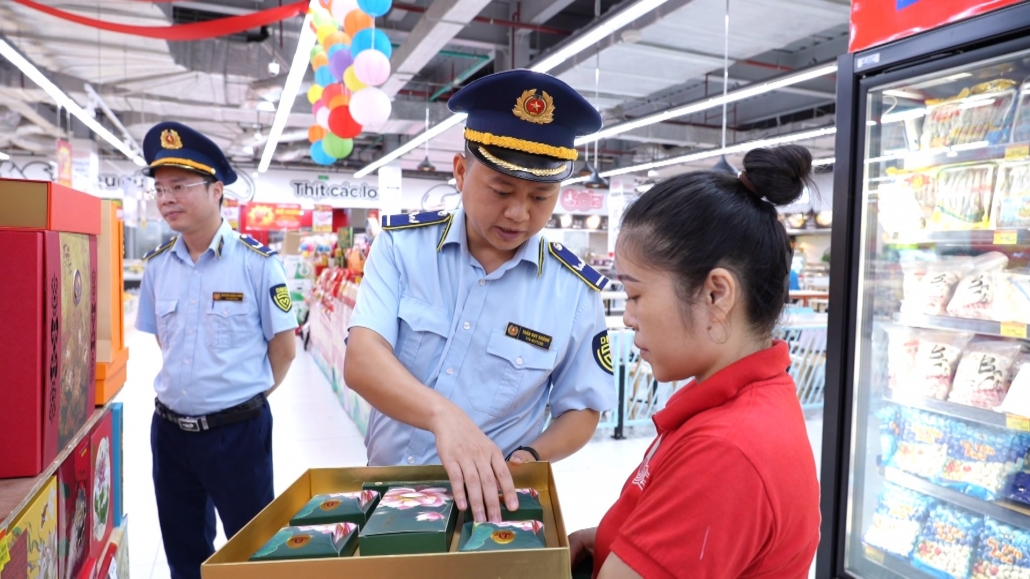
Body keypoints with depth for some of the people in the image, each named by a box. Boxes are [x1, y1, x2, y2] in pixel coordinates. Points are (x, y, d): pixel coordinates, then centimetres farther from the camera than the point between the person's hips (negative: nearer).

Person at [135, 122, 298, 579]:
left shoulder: (257, 262, -14)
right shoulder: (157, 265, 1)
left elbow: (284, 346, -7)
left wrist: (246, 395, 2)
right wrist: (183, 386, 10)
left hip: (237, 430, -5)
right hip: (169, 429, 5)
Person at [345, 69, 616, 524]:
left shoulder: (576, 291, -7)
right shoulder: (401, 244, -7)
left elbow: (581, 410, 2)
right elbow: (361, 361, -19)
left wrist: (529, 457, -18)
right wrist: (443, 414, -37)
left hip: (490, 500, 1)